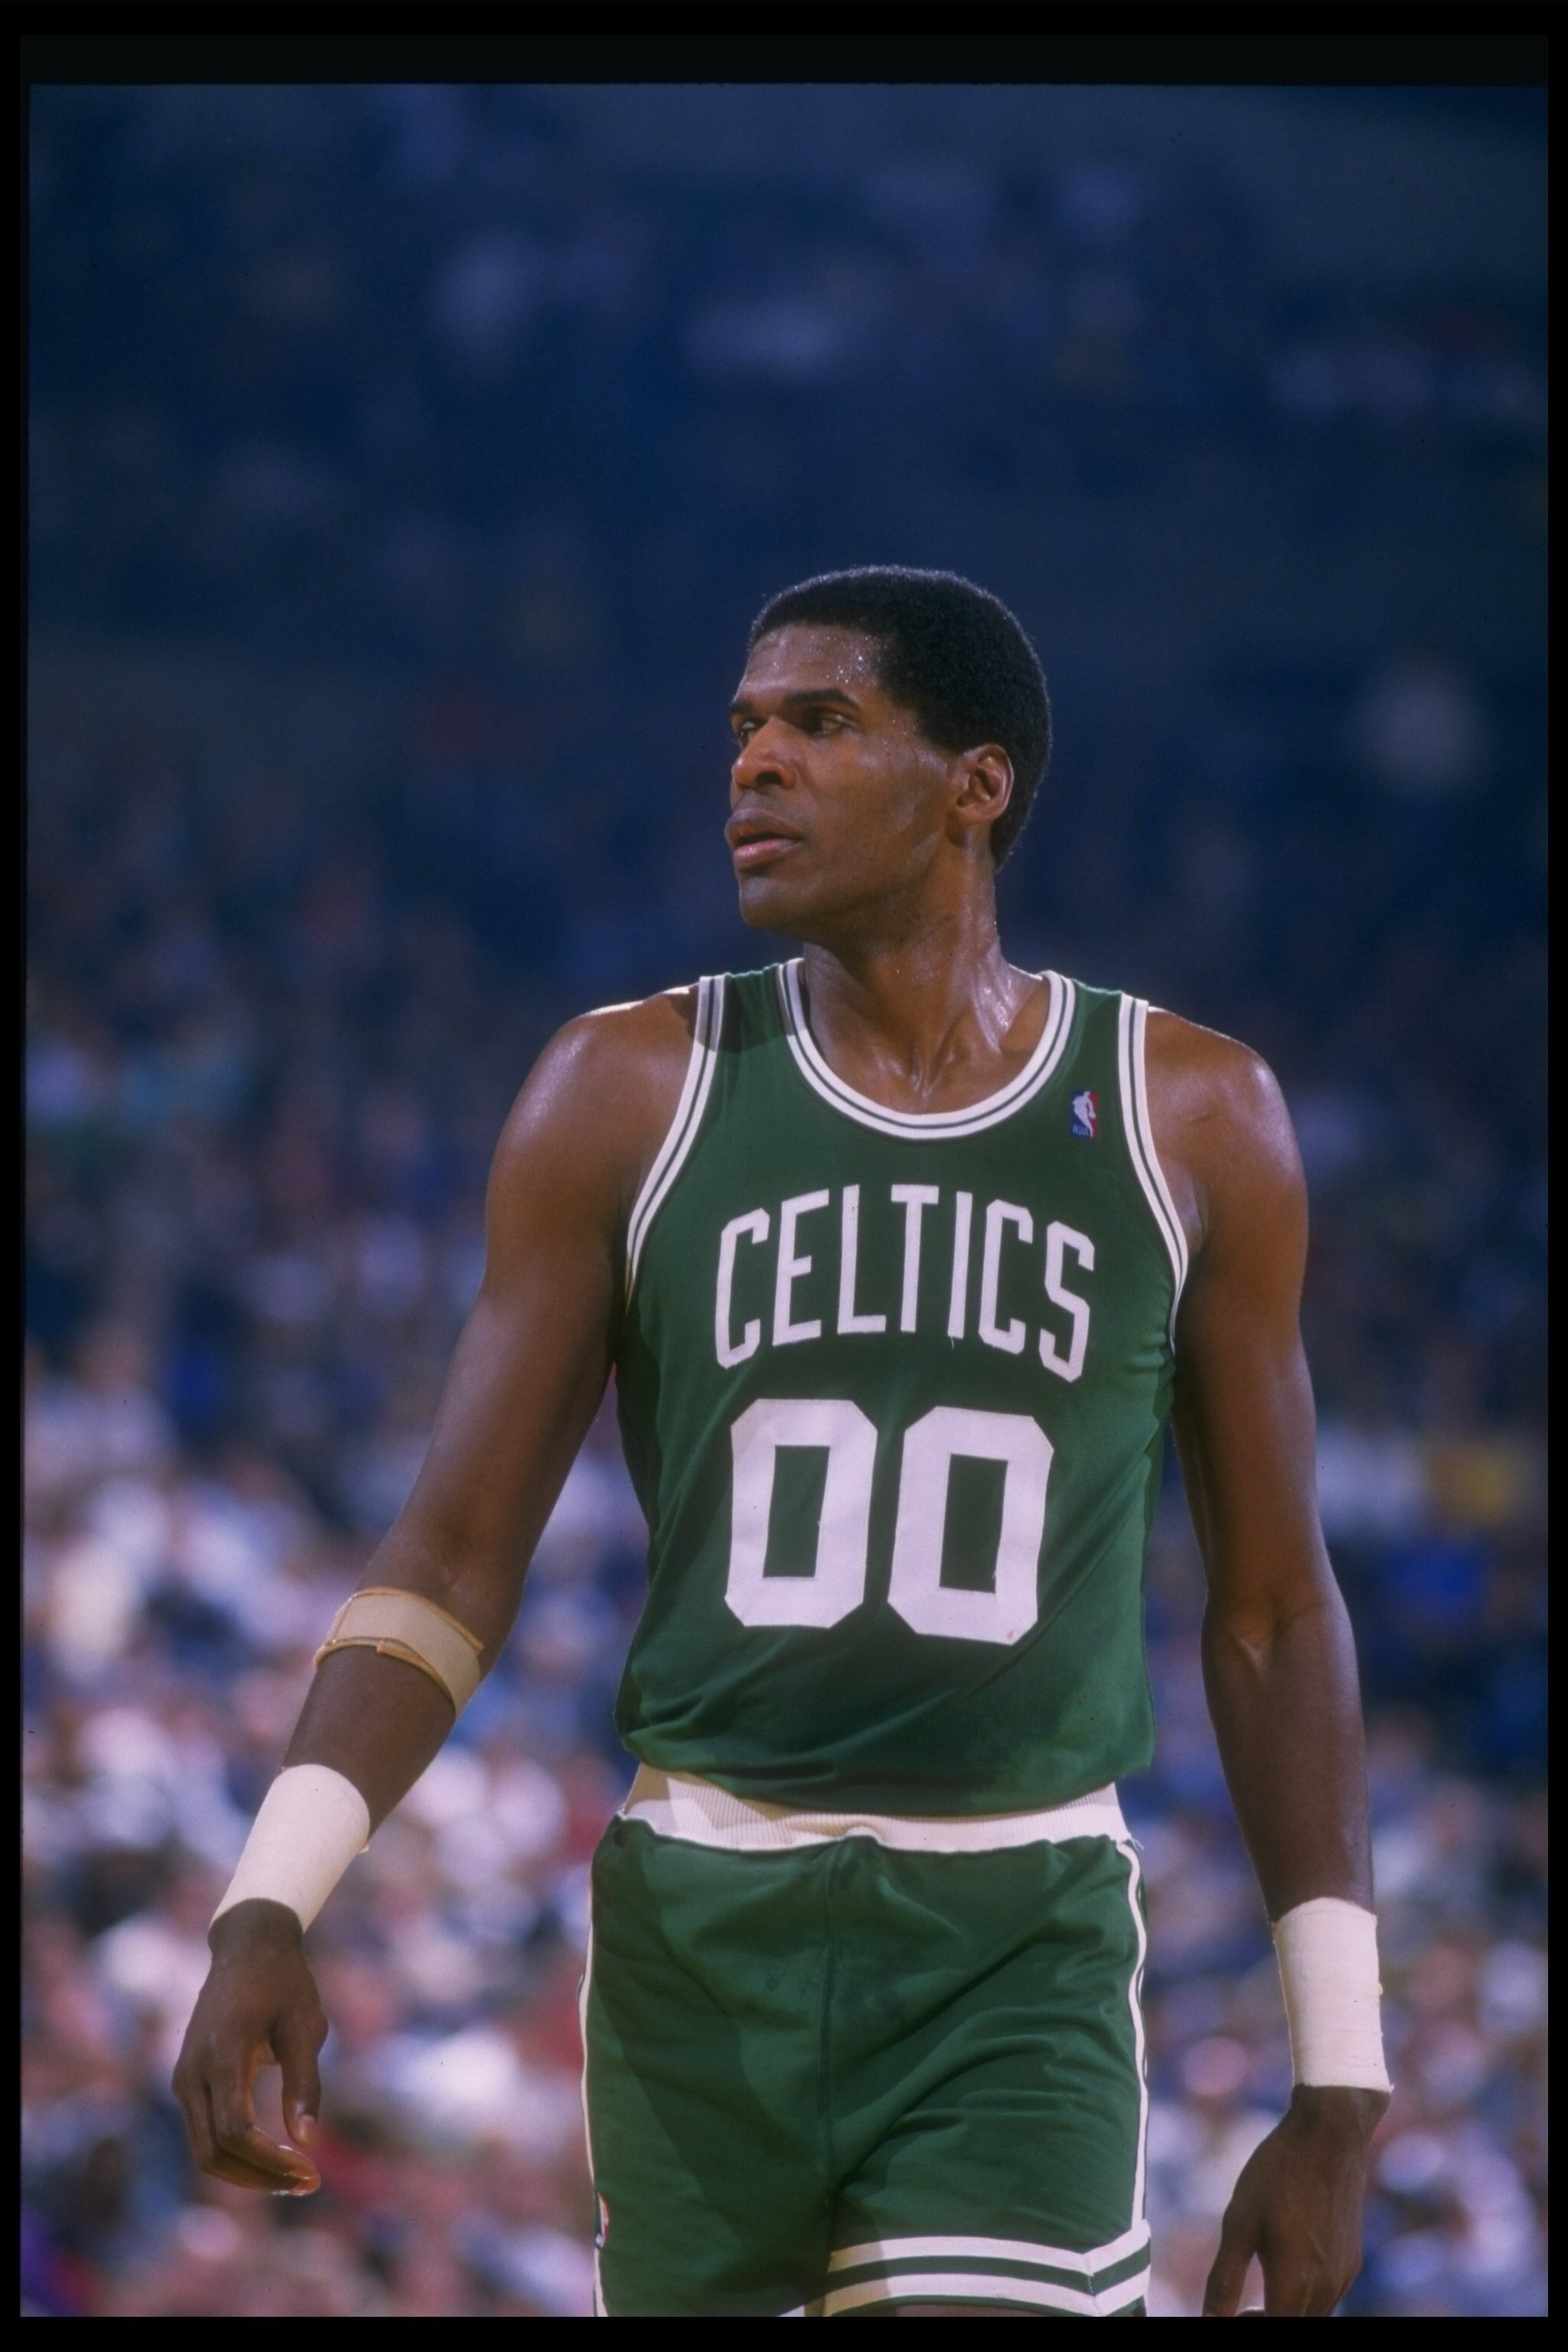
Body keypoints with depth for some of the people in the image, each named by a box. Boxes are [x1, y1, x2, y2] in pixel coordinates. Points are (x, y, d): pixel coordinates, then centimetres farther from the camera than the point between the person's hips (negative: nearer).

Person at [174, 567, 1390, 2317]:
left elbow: (1270, 1612, 9)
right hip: (702, 1928, 1)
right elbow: (456, 1558, 2)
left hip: (1021, 1951, -1)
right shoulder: (632, 1095, 3)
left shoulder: (1192, 1121, 4)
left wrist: (1340, 2082, 6)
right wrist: (267, 1908, -13)